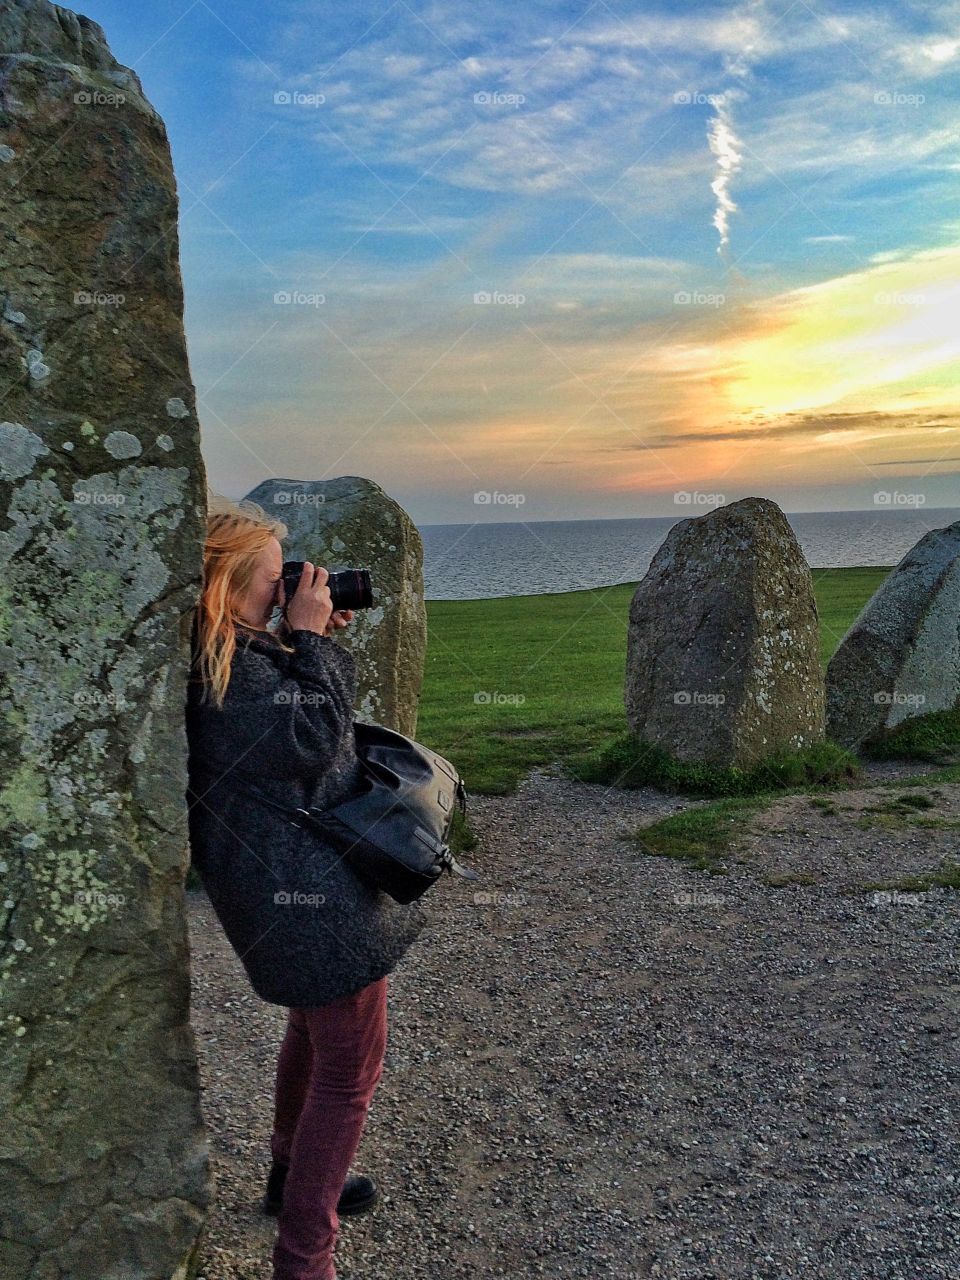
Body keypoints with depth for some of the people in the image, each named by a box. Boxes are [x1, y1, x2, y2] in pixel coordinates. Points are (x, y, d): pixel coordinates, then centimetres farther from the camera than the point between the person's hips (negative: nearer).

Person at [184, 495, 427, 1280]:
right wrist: (313, 642, -17)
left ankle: (293, 1176, 50)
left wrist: (316, 641, 3)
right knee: (352, 1066, 1)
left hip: (294, 878, 11)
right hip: (307, 891, -11)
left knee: (315, 1026, 29)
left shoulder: (240, 651, 6)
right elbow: (311, 739, -24)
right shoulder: (226, 668, -25)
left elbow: (298, 726, 15)